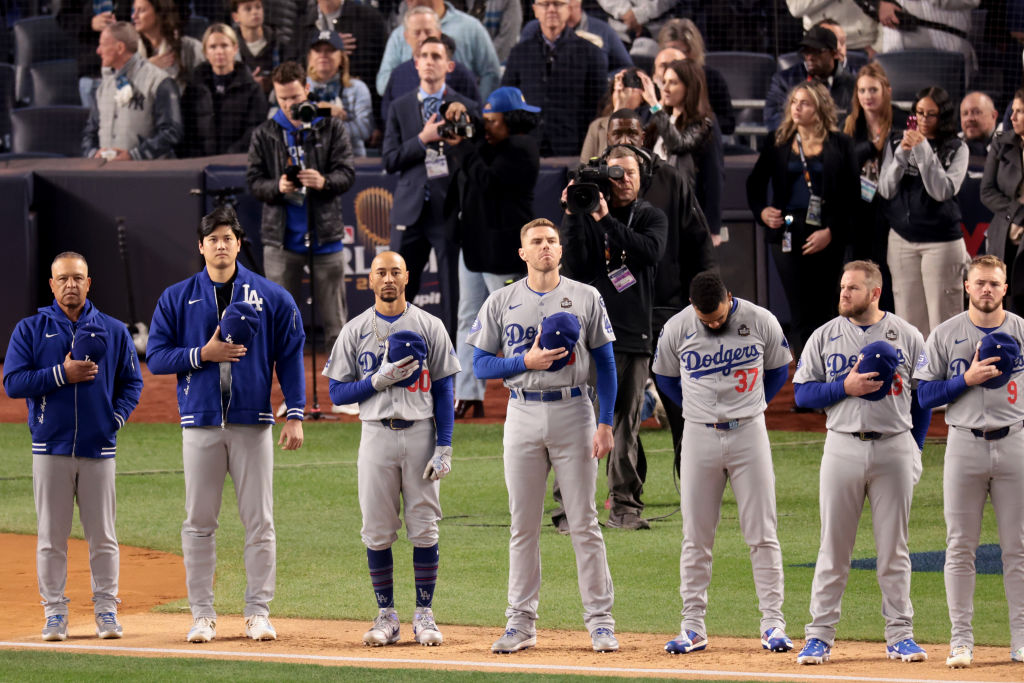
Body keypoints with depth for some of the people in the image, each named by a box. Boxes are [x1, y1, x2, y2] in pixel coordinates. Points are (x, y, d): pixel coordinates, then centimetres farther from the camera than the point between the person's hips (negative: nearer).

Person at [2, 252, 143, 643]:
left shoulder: (113, 331, 9)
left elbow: (132, 382, 12)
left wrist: (116, 418, -4)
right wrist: (63, 373, -14)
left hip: (99, 449, 1)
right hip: (51, 449, -1)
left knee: (102, 537, 3)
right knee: (51, 537, 1)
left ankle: (106, 611, 8)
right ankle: (54, 614, 6)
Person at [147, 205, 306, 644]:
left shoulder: (271, 297, 5)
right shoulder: (176, 299, 6)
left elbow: (290, 356, 4)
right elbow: (156, 357, 2)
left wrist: (295, 415, -4)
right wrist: (204, 354, -13)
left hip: (253, 422, 0)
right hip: (200, 423, 0)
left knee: (259, 521, -1)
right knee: (199, 521, 1)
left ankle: (258, 612, 4)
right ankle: (202, 615, 6)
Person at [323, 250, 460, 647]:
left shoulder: (429, 327, 5)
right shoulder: (356, 331, 6)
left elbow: (444, 390, 4)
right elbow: (338, 393, 4)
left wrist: (444, 447, -5)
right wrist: (378, 380, -13)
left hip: (420, 435, -1)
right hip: (376, 435, 1)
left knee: (424, 528, -1)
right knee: (377, 531, 0)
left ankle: (424, 615, 5)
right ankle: (386, 615, 8)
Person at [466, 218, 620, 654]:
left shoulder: (586, 298, 4)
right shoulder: (501, 303, 6)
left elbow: (605, 363, 5)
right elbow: (481, 364, 4)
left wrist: (605, 423, -5)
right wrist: (526, 361, -13)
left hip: (573, 412, -1)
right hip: (523, 416, 1)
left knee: (583, 523, -2)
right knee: (523, 524, 4)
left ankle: (600, 620, 2)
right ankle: (521, 623, 8)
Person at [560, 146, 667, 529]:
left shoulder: (651, 218, 11)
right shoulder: (587, 216, 8)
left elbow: (652, 251, -10)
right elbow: (576, 269, -4)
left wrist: (607, 221, -16)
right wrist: (573, 217, -11)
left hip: (636, 333, 2)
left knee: (628, 422, 4)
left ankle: (625, 507, 9)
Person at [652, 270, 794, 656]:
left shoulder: (761, 323, -6)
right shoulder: (677, 329, -4)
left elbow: (778, 370, 11)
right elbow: (666, 376, 13)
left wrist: (750, 407, 7)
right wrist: (699, 411, 9)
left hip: (749, 435, -1)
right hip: (699, 437, 1)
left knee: (761, 533, -2)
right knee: (696, 536, 3)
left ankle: (773, 623, 1)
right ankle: (693, 627, 7)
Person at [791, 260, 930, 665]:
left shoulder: (907, 337, 4)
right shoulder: (825, 336, 5)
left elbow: (925, 396, 8)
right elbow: (803, 392, 2)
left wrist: (914, 450, 2)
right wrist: (845, 387, -14)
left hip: (894, 448, 0)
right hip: (843, 446, 0)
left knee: (894, 549, 4)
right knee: (833, 548, 1)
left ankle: (900, 636, 9)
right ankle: (820, 636, 5)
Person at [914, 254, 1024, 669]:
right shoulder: (945, 335, 4)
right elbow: (925, 396, -1)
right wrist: (967, 378, -13)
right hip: (965, 444, -1)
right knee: (960, 547, 0)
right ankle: (961, 639, 4)